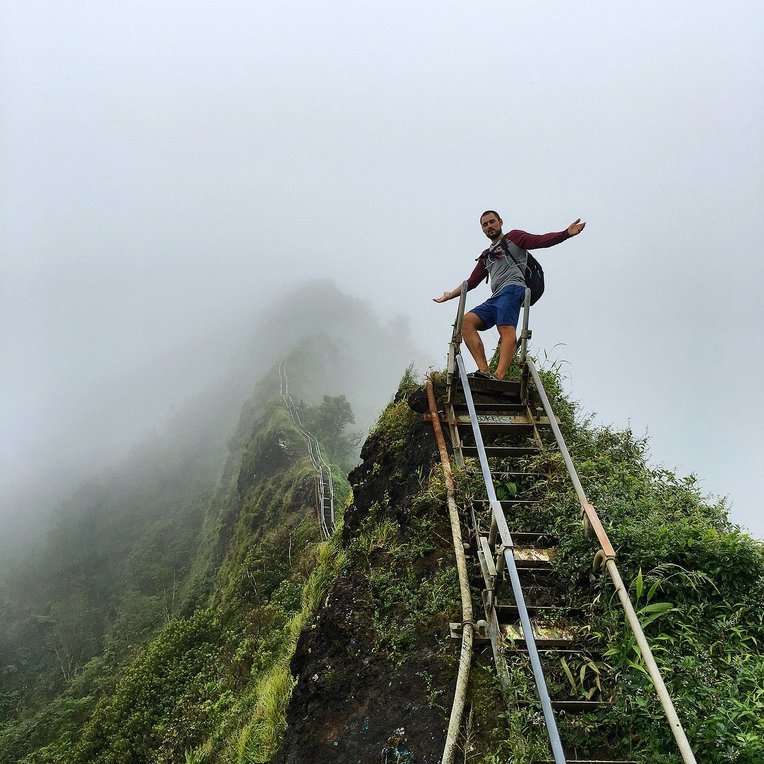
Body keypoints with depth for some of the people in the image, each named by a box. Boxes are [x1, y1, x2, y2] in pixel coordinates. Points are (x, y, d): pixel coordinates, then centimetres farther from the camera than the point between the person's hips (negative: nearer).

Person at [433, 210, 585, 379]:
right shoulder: (486, 256, 35)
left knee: (507, 330, -26)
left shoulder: (513, 237, 16)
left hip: (511, 289, -7)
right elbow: (472, 282, 37)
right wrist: (451, 295, 35)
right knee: (466, 321, -14)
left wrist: (566, 233, -13)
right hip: (494, 299, 7)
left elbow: (540, 241, 2)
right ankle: (484, 371, -27)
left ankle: (499, 377, -44)